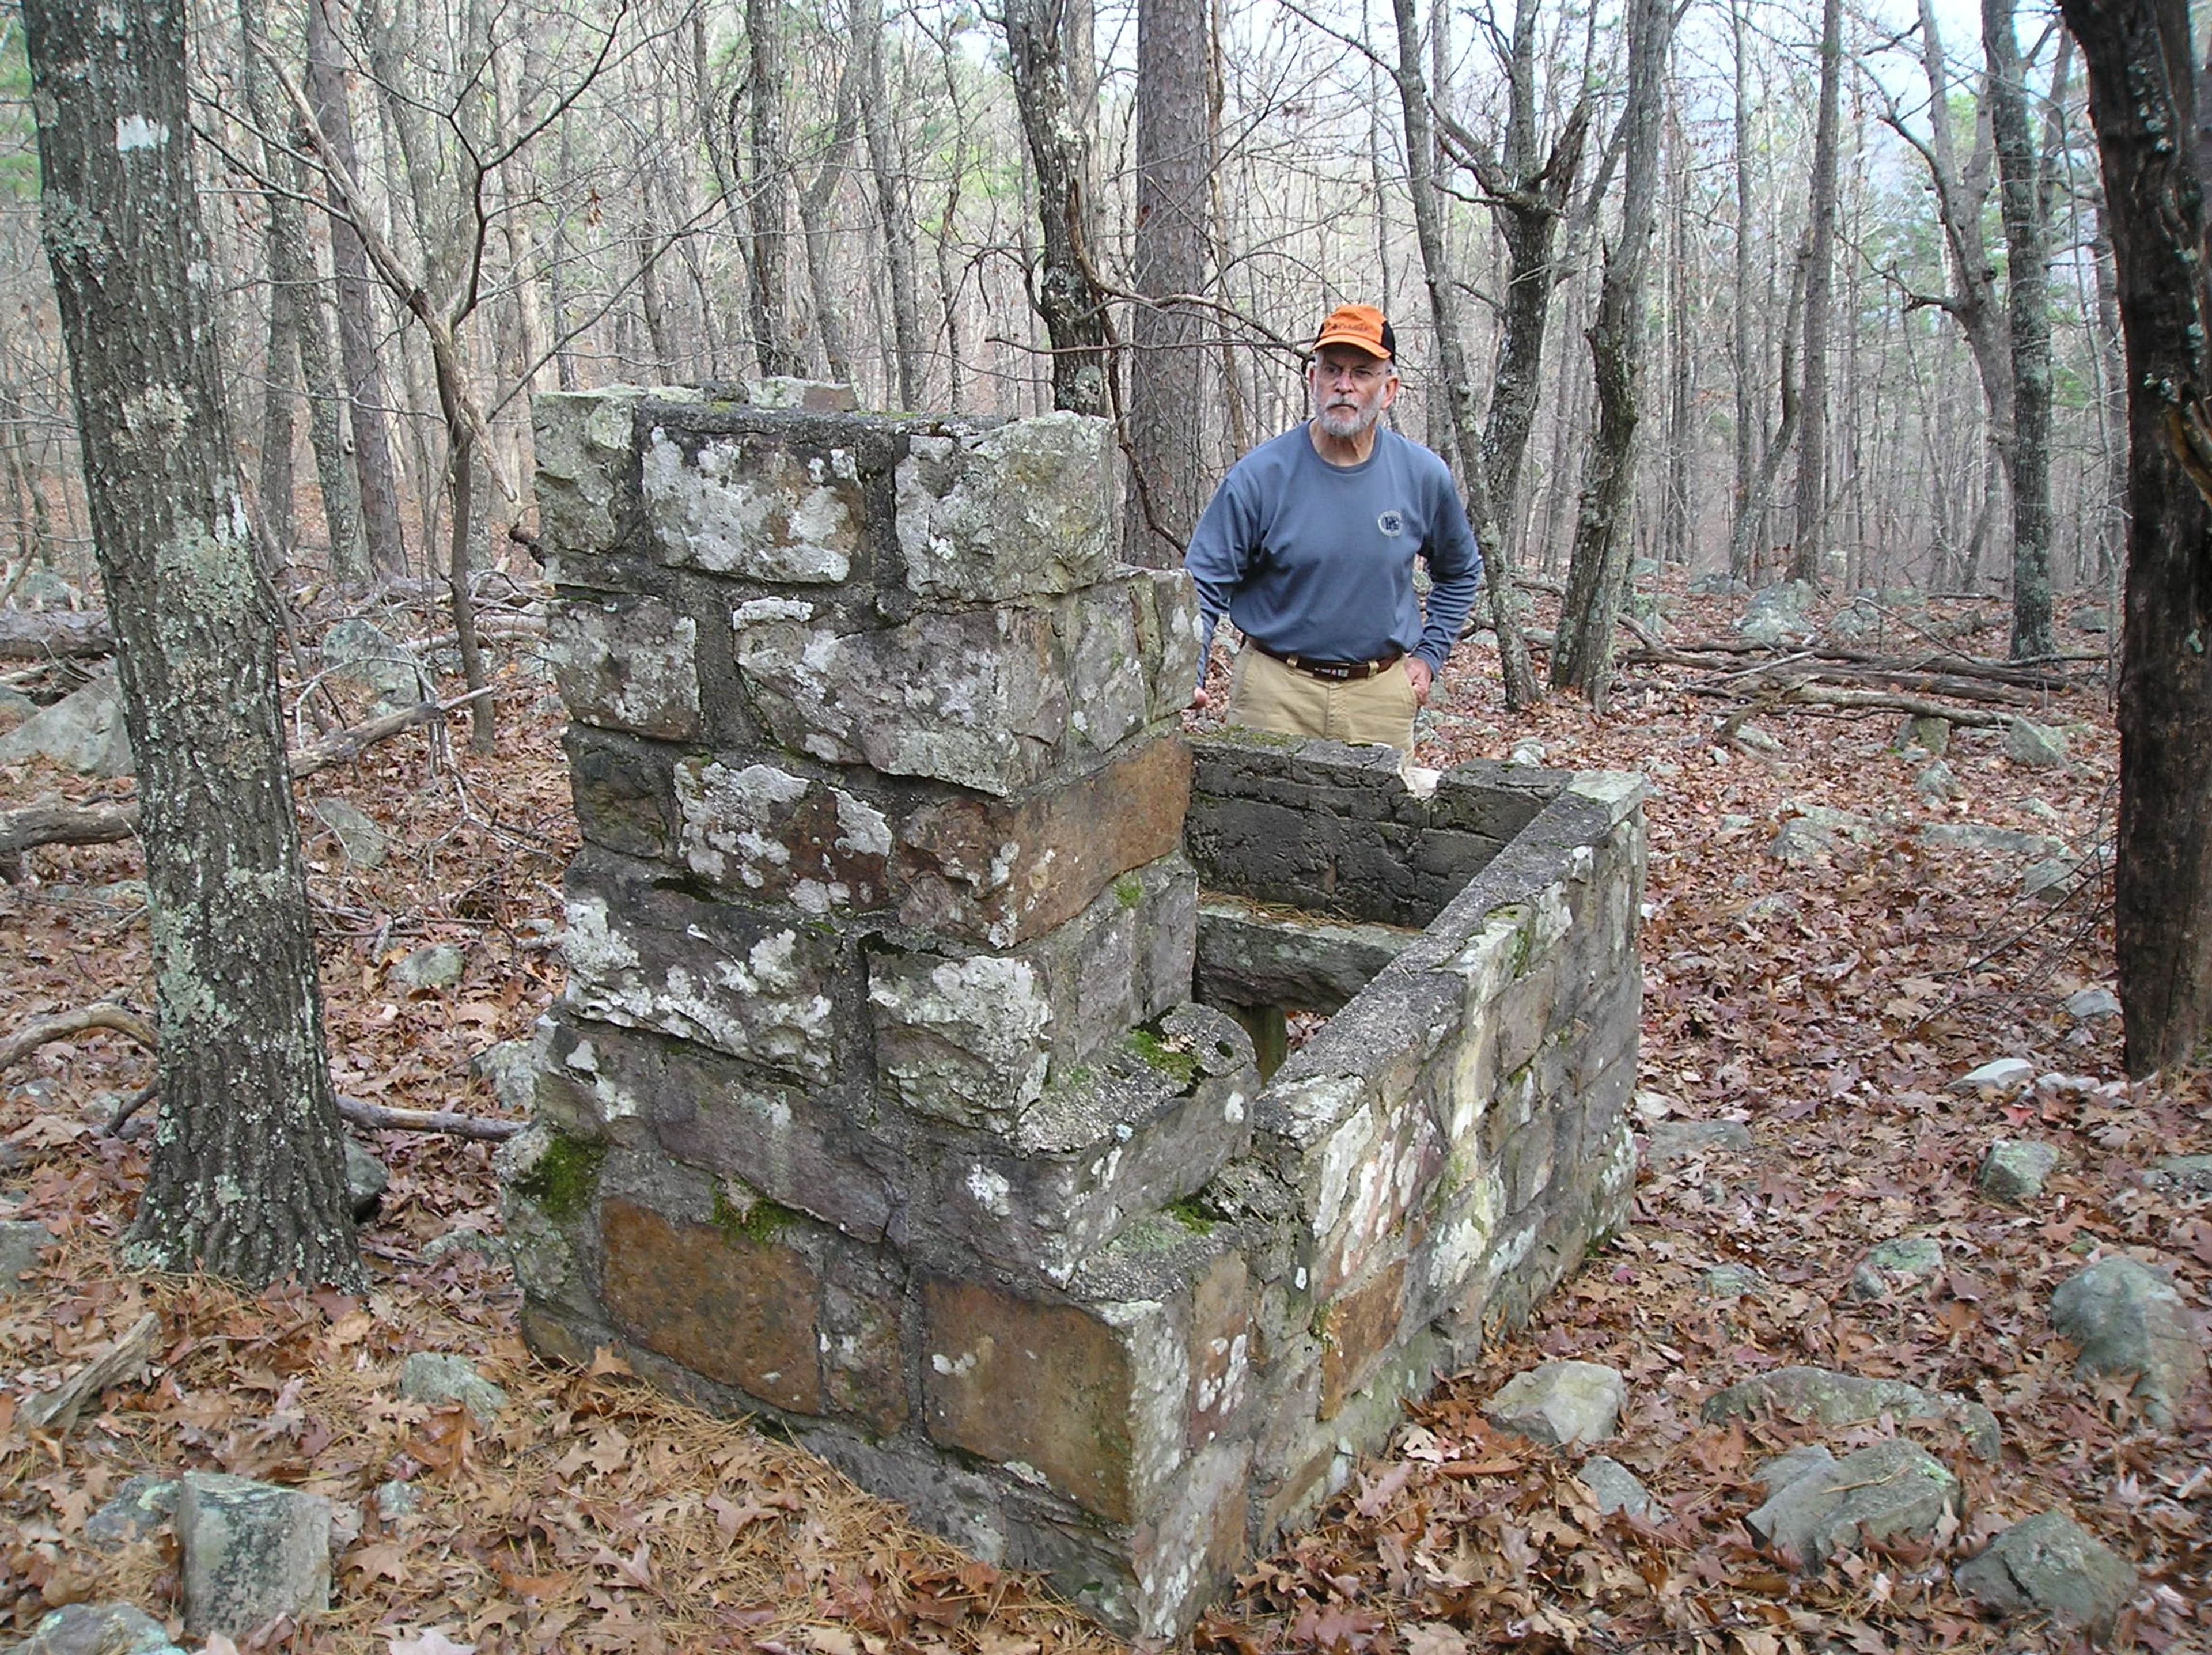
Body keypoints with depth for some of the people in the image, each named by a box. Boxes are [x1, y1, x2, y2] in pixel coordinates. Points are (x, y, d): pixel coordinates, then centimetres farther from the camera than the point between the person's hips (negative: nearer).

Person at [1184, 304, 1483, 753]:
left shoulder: (1423, 476, 2)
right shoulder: (1261, 475, -7)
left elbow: (1461, 572, 20)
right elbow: (1205, 582, -6)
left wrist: (1429, 654, 12)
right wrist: (1188, 675, -20)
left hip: (1381, 697, 2)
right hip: (1275, 688, -2)